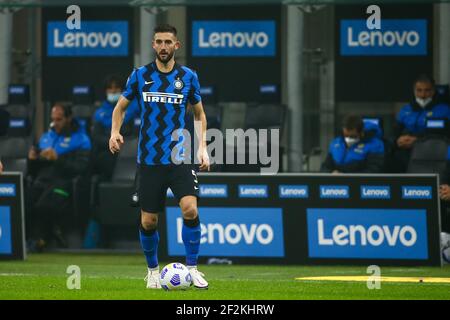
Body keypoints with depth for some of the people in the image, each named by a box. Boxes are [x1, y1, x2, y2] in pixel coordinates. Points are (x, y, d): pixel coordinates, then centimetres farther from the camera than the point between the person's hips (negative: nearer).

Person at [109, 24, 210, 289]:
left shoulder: (188, 77, 4)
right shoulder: (140, 75, 3)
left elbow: (199, 113, 15)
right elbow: (121, 107, 14)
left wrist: (202, 147, 4)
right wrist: (115, 132, -4)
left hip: (180, 157, -1)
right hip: (149, 159, 1)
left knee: (190, 209, -20)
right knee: (148, 221, 2)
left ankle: (193, 268, -6)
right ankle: (153, 270, 25)